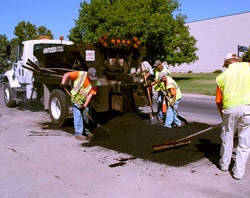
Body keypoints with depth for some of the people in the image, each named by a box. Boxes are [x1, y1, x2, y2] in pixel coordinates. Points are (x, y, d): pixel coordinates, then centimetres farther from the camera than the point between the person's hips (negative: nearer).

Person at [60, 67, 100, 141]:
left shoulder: (94, 82, -13)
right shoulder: (80, 74, -20)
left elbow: (90, 94, -17)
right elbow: (66, 74, -15)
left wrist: (85, 105, -22)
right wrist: (63, 82, -29)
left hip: (85, 101, 3)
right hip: (76, 99, -3)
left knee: (85, 116, 8)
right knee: (78, 115, -9)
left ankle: (85, 131, 24)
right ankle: (78, 133, -4)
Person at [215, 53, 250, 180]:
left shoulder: (221, 76, 13)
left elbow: (218, 101, 14)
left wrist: (223, 116, 25)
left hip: (230, 108, 2)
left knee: (227, 137, 19)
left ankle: (224, 164, 36)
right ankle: (238, 172, 17)